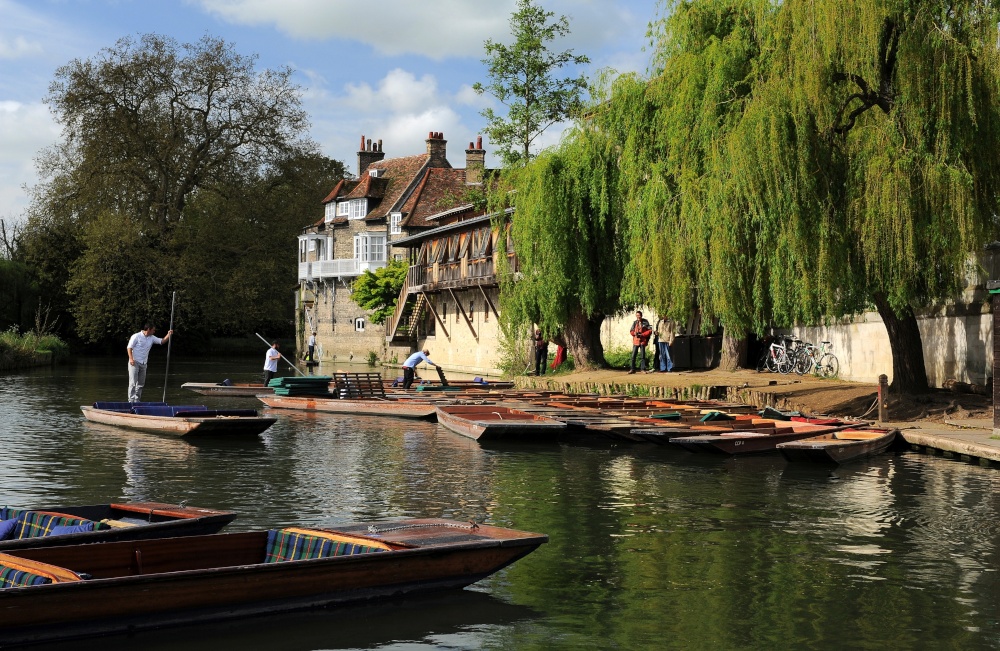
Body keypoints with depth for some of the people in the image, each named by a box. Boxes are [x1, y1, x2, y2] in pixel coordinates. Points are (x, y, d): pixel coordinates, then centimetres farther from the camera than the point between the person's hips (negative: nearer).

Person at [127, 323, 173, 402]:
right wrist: (131, 358, -18)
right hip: (134, 362, -7)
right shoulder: (136, 336, -6)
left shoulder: (152, 338, 12)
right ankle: (131, 400, -9)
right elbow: (129, 347, -8)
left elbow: (162, 341, 13)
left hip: (143, 364, 7)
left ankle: (137, 400, 16)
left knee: (141, 383, 8)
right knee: (133, 382, -9)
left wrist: (168, 335, -4)